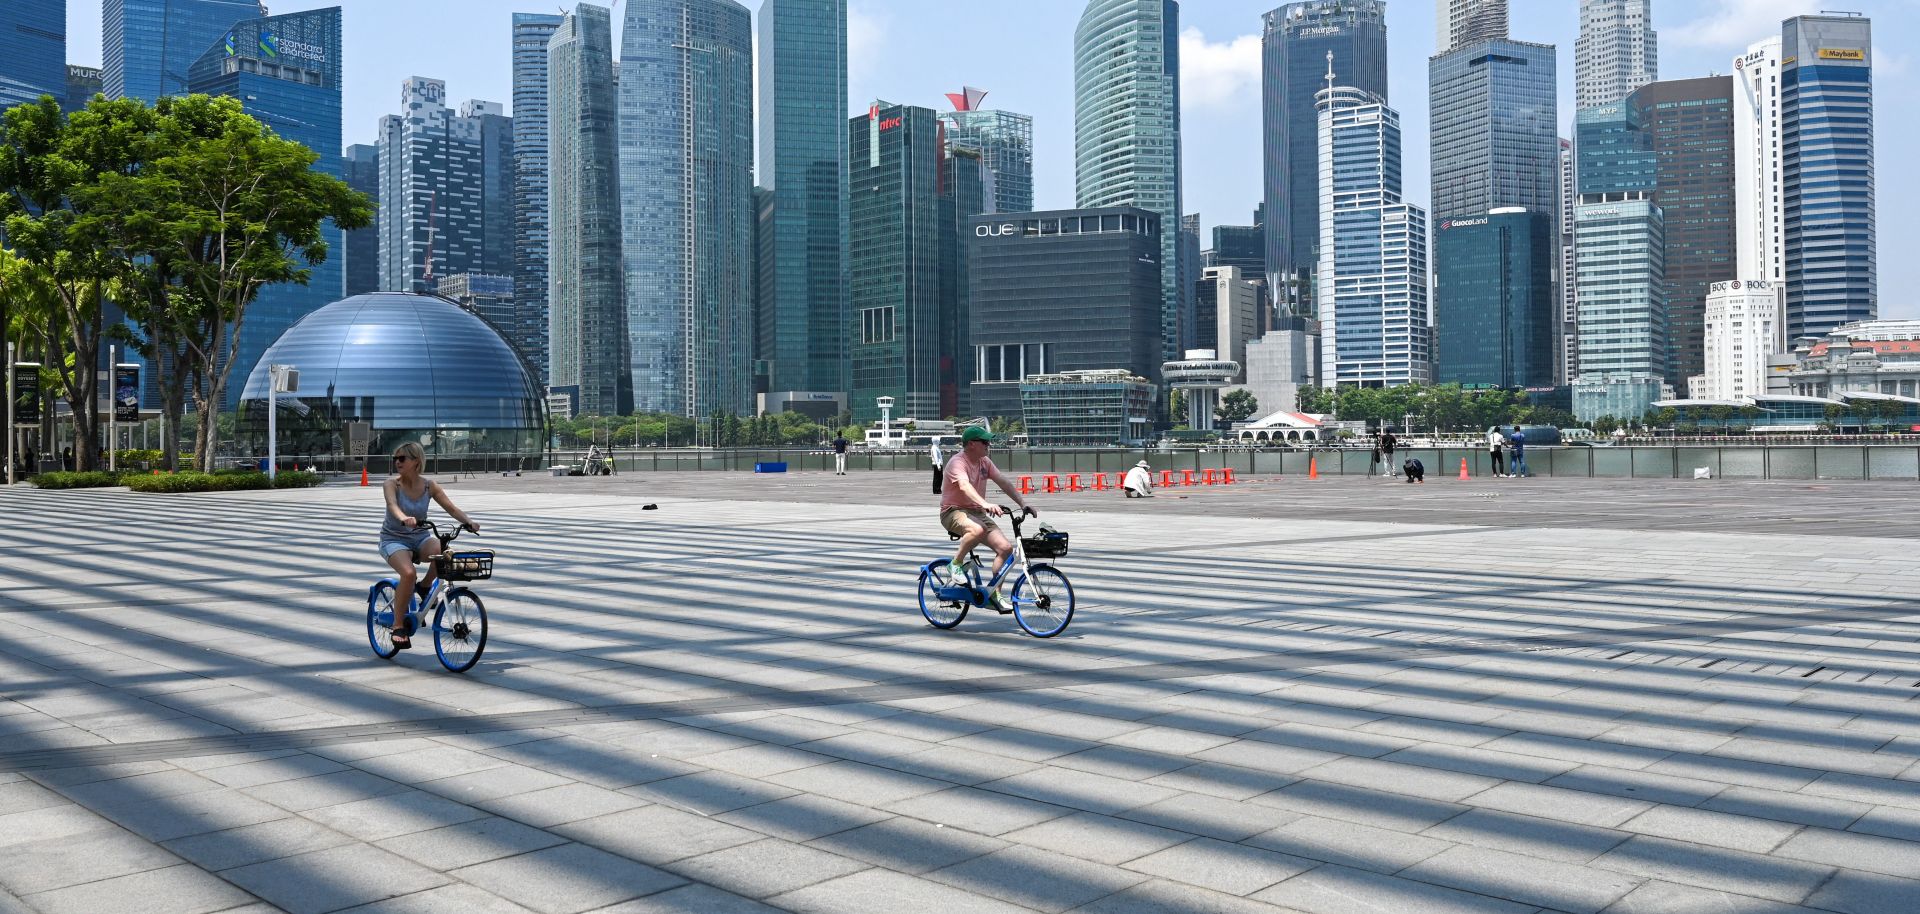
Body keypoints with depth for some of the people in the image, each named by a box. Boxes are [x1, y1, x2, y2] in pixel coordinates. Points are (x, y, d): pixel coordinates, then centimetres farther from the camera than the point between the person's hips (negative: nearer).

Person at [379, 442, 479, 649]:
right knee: (408, 572, -33)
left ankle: (425, 586, -2)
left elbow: (451, 508, -8)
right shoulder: (392, 484, -10)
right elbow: (392, 505, -30)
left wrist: (469, 521, -28)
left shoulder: (429, 486, -2)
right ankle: (398, 624, -15)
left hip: (420, 538, 3)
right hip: (393, 539, -2)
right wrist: (404, 518, -53)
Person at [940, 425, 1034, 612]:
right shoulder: (958, 463, -17)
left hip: (977, 513, 8)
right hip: (953, 512, -8)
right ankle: (955, 565, -17)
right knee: (977, 530, -41)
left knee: (1005, 547, -11)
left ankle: (995, 593, 0)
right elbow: (964, 486, -36)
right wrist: (986, 504, -53)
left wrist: (1024, 505, -7)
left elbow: (1004, 483, 4)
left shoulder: (985, 462, 8)